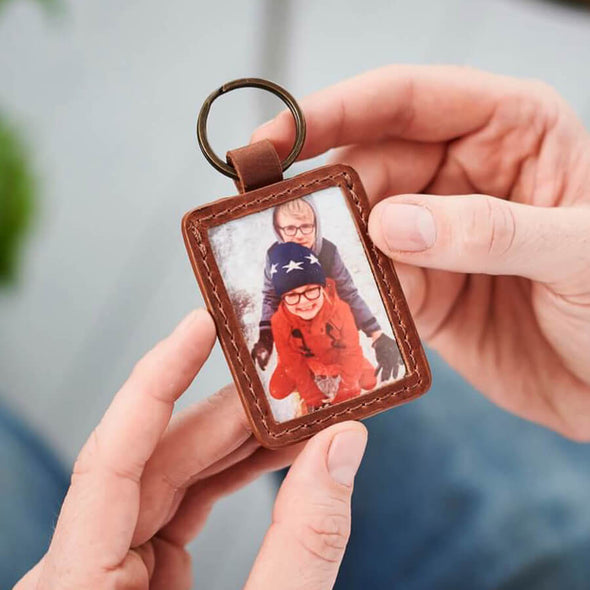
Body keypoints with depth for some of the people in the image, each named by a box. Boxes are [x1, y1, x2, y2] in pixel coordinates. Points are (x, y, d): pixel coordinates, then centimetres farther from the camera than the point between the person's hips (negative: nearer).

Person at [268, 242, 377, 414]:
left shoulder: (340, 309, -33)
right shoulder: (280, 321, -31)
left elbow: (351, 351, -23)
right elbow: (292, 361, -21)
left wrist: (344, 396, -22)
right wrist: (313, 399, -19)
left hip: (337, 358, 0)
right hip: (304, 361, 0)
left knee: (369, 381, -8)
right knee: (278, 390, -12)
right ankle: (315, 380, 13)